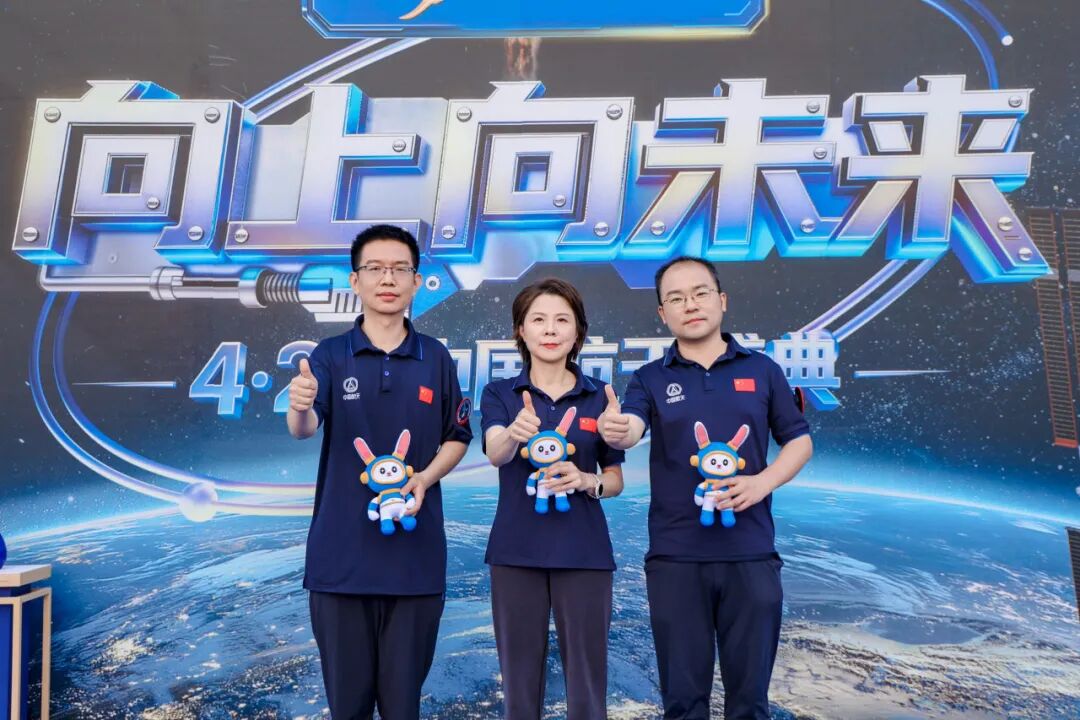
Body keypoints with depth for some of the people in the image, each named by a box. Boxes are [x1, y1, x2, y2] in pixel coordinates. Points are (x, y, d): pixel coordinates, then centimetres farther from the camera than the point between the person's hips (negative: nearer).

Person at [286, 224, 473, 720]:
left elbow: (457, 438, 9)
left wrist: (425, 478, -10)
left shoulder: (437, 359, 4)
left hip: (416, 552, 1)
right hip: (341, 551, -1)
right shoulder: (330, 355, -1)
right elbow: (304, 429, -16)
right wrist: (299, 407, -39)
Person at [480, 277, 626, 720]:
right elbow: (495, 453, -19)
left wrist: (586, 481, -15)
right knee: (520, 678, 10)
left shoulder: (599, 396, 2)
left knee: (587, 679, 7)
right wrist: (514, 433, -42)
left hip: (584, 553, 0)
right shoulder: (499, 394, 1)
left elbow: (616, 479, 7)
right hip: (516, 552, 0)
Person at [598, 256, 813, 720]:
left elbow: (799, 441, 9)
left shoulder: (762, 370, 6)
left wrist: (762, 482, -9)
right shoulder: (651, 378, 3)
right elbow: (630, 430, -16)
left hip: (751, 552, 1)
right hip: (674, 555, 0)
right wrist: (614, 430, -40)